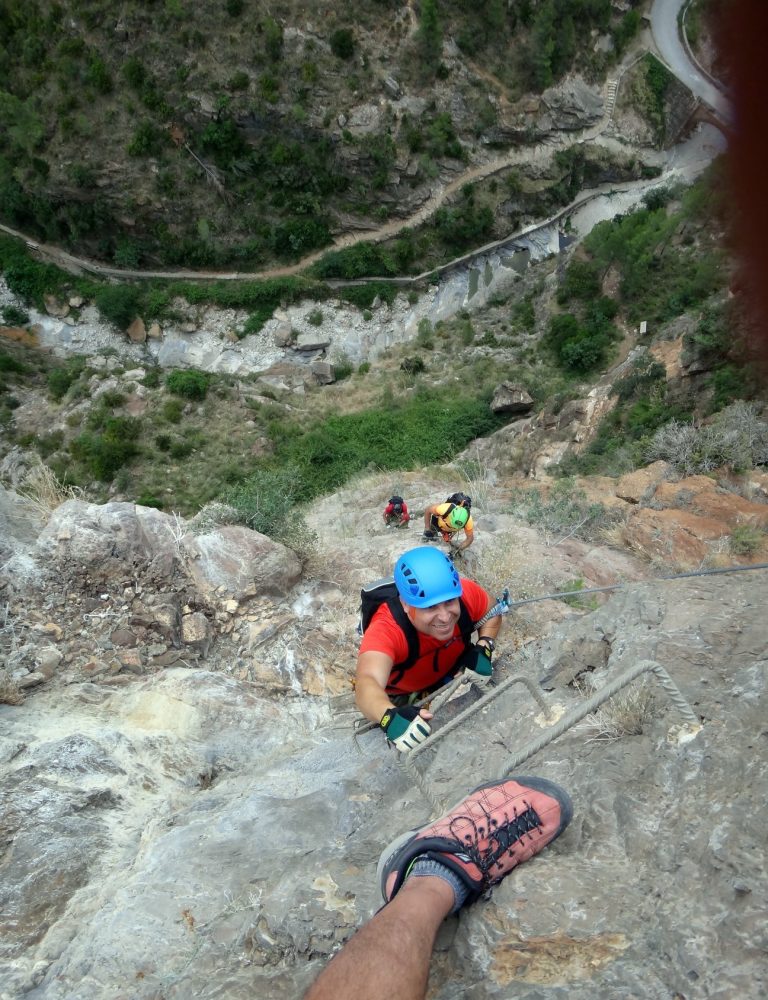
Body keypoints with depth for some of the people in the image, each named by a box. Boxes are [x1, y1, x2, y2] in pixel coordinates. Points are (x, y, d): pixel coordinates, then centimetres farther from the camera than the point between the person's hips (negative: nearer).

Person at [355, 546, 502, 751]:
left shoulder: (466, 594, -34)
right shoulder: (385, 630, -45)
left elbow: (492, 613, -11)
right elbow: (368, 682, -61)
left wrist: (484, 648, -29)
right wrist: (390, 717, -81)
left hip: (451, 670, 2)